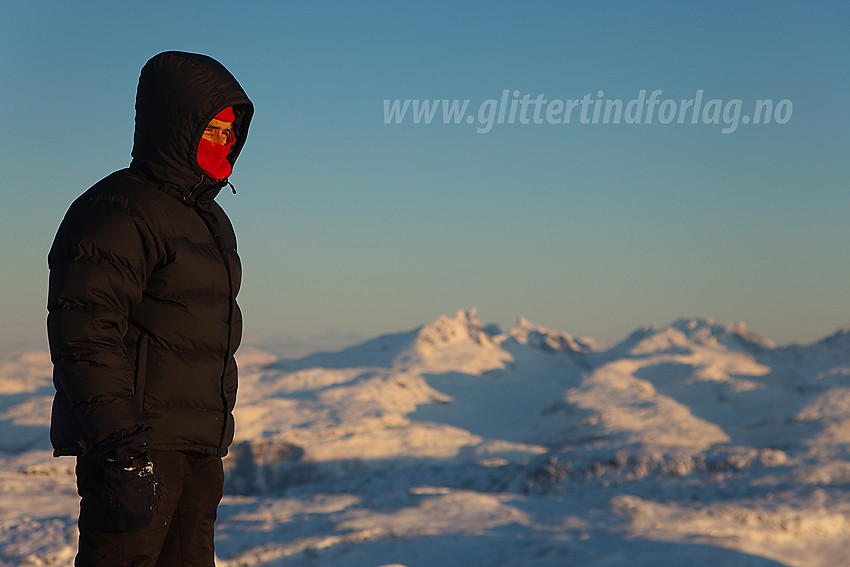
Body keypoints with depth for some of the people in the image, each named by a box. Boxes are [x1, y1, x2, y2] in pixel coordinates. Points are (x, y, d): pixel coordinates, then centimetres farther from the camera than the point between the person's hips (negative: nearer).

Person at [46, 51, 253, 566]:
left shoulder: (211, 221, 20)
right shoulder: (118, 212, -11)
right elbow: (85, 339, -20)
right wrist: (124, 451, -26)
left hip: (199, 451, 9)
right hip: (134, 447, -9)